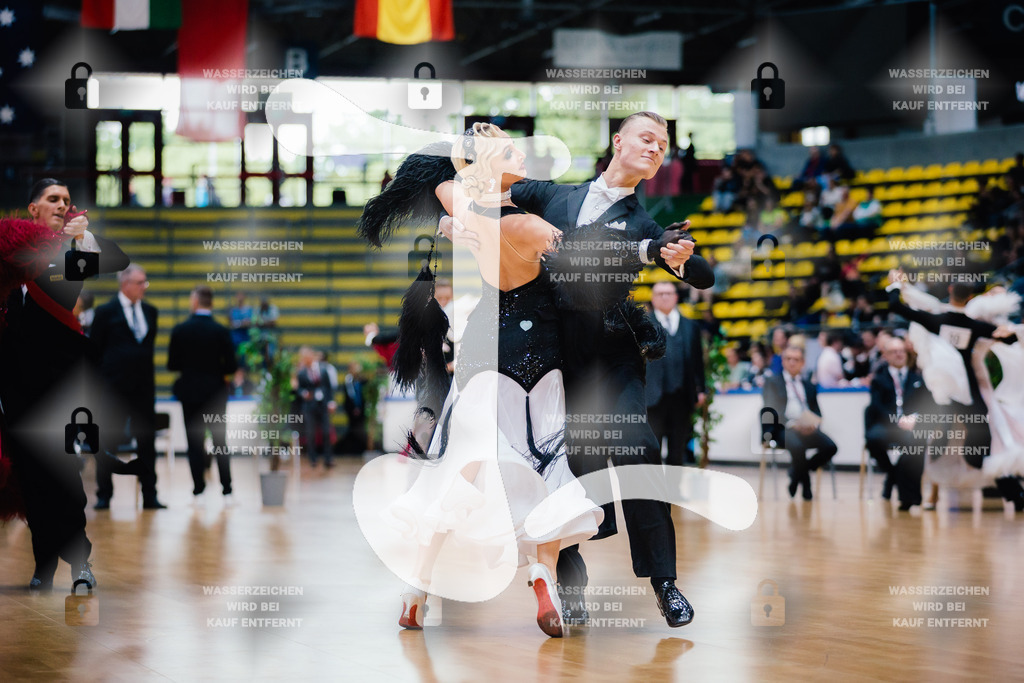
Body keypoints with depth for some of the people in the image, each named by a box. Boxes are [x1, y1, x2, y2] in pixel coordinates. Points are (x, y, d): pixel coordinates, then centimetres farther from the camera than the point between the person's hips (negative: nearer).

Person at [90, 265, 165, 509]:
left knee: (147, 443, 4)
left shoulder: (150, 311, 11)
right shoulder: (106, 312, -3)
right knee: (108, 443, 2)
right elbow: (94, 350, -1)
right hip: (114, 388, -4)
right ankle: (103, 496, 10)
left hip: (144, 388, 4)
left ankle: (149, 496, 9)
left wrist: (147, 374, 11)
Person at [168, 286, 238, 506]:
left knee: (195, 443, 5)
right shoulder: (222, 331, -7)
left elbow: (172, 364, -5)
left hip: (190, 391, 0)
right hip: (215, 392, 1)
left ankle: (198, 492, 3)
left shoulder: (180, 330, -8)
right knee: (220, 442, 7)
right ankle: (227, 492, 4)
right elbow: (231, 366, -8)